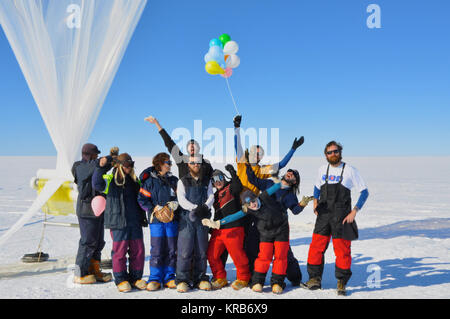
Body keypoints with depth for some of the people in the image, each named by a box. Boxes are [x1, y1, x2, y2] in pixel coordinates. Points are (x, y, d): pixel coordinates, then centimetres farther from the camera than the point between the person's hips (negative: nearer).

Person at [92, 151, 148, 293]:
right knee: (120, 251, -1)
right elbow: (97, 183, -23)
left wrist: (143, 217, 22)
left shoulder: (134, 180, 14)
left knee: (138, 250, 7)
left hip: (135, 222, 5)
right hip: (118, 222, -5)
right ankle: (121, 280, 13)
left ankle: (135, 277, 21)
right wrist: (101, 167, -34)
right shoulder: (110, 180, -2)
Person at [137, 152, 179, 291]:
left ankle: (169, 278, 16)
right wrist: (153, 209, -12)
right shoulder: (149, 181, 2)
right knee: (156, 250, -3)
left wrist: (175, 204, -8)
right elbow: (142, 199, 0)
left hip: (172, 220, 3)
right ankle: (155, 278, 8)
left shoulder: (174, 180, 11)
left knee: (172, 250, 6)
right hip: (156, 220, -3)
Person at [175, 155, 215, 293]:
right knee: (185, 250, -7)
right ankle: (182, 280, 0)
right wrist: (195, 208, -19)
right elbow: (181, 199, -4)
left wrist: (205, 206, -17)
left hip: (203, 219, 2)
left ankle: (200, 278, 14)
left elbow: (211, 197, 5)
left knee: (201, 250, 4)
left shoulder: (207, 181, 17)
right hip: (187, 218, -2)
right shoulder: (182, 181, 9)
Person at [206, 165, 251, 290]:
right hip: (218, 230, 7)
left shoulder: (231, 188, -1)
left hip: (233, 229, -7)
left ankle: (243, 278, 18)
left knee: (237, 254, -4)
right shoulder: (216, 195, 20)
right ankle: (220, 278, 21)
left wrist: (232, 173, -36)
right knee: (212, 254, 5)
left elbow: (238, 186, -25)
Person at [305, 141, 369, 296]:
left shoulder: (350, 170, -3)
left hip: (341, 217, -3)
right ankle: (315, 279, 16)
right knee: (316, 247, 2)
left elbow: (364, 191, -1)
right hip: (323, 215, 3)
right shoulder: (323, 169, 9)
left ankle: (342, 283, 15)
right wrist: (315, 201, 9)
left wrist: (354, 211, -9)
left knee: (342, 251, -1)